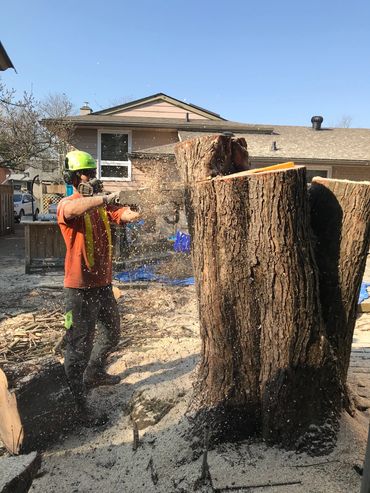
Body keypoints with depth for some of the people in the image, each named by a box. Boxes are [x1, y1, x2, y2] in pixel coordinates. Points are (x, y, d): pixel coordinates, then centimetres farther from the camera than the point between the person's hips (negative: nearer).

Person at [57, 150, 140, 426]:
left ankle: (95, 373, 47)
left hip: (103, 284, 8)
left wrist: (131, 214, -25)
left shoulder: (100, 204, 10)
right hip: (80, 287, -8)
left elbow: (122, 214, -7)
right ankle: (80, 403, 16)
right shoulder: (67, 205, -12)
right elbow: (73, 209, -38)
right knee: (80, 344, 1)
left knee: (111, 333, 24)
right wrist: (106, 199, -40)